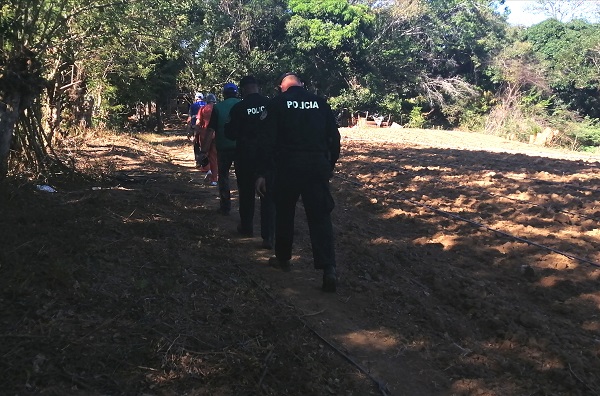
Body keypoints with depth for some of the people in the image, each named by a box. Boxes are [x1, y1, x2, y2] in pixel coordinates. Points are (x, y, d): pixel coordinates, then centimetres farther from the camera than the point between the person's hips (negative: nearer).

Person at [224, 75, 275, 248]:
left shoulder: (238, 108, -10)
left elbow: (231, 134, -7)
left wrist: (228, 126, 13)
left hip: (246, 156, 0)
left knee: (246, 193, 17)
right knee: (268, 195, 2)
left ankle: (246, 227, 33)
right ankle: (268, 236, -5)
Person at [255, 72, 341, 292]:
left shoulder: (277, 103, 1)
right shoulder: (320, 102, 8)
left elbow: (267, 140, -5)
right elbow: (334, 137, 8)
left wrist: (262, 172, -2)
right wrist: (330, 165, 18)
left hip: (288, 166, -1)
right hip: (317, 166, 2)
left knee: (284, 212, 17)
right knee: (320, 216, 1)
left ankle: (283, 258, 29)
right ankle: (328, 268, -10)